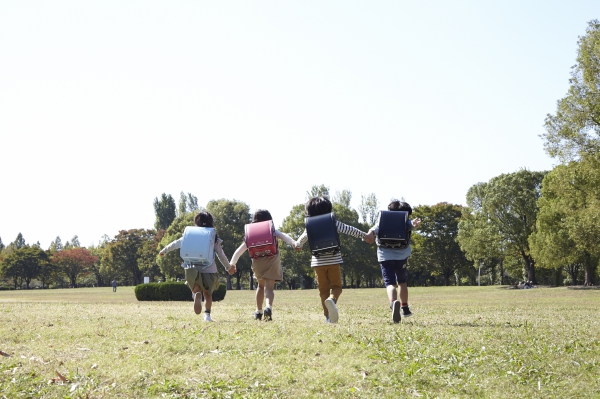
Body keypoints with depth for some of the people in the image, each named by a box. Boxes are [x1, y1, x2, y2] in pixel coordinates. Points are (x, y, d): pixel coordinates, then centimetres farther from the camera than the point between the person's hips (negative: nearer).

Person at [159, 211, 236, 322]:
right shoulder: (214, 238, 6)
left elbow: (176, 243, 17)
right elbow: (221, 255, 7)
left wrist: (164, 251, 33)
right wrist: (229, 267, 21)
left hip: (193, 270, 0)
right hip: (209, 270, 0)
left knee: (197, 290, 14)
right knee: (208, 293, 17)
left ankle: (197, 293, -22)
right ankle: (207, 314, -3)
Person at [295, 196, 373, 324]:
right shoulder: (333, 223, 1)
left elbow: (303, 237, 14)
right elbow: (350, 230, 1)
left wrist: (298, 245, 35)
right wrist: (365, 236, 10)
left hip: (318, 261, 1)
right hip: (333, 260, -1)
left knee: (323, 289, 8)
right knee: (336, 286, 5)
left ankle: (328, 316, 5)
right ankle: (332, 299, -28)